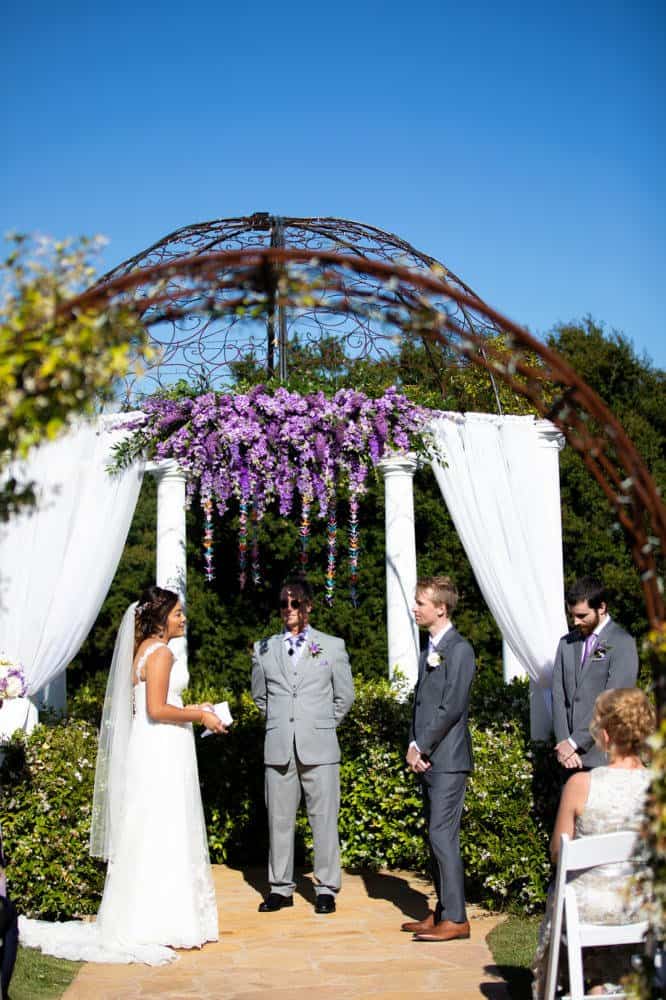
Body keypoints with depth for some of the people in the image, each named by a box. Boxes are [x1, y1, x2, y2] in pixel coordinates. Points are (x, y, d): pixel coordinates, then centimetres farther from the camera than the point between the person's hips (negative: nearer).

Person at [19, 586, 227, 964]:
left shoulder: (144, 650, 15)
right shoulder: (160, 652, -14)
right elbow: (156, 710, -21)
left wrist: (190, 710, 16)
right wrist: (200, 715, -11)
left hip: (150, 751, 10)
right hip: (161, 752, -10)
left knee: (149, 836, 13)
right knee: (163, 836, -4)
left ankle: (138, 919, 20)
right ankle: (159, 923, 1)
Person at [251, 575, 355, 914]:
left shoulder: (333, 646, 7)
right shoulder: (264, 649, 12)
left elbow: (345, 696, 12)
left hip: (319, 747, -2)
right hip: (278, 748, 2)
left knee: (324, 819, -1)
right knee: (279, 819, 6)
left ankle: (326, 888, 8)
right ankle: (281, 888, 16)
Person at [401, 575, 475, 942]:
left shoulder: (459, 649, -11)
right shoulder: (429, 650, 17)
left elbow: (452, 707, -17)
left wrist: (423, 748, -13)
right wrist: (413, 746, 4)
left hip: (447, 759, -9)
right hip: (427, 759, 9)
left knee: (443, 836, -9)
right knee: (436, 838, 13)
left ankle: (455, 919, -3)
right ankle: (443, 912, 21)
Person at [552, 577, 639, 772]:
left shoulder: (622, 643, -7)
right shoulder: (567, 643, 12)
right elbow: (558, 695, 7)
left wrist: (575, 742, -12)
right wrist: (563, 743, -5)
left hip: (605, 758, -5)